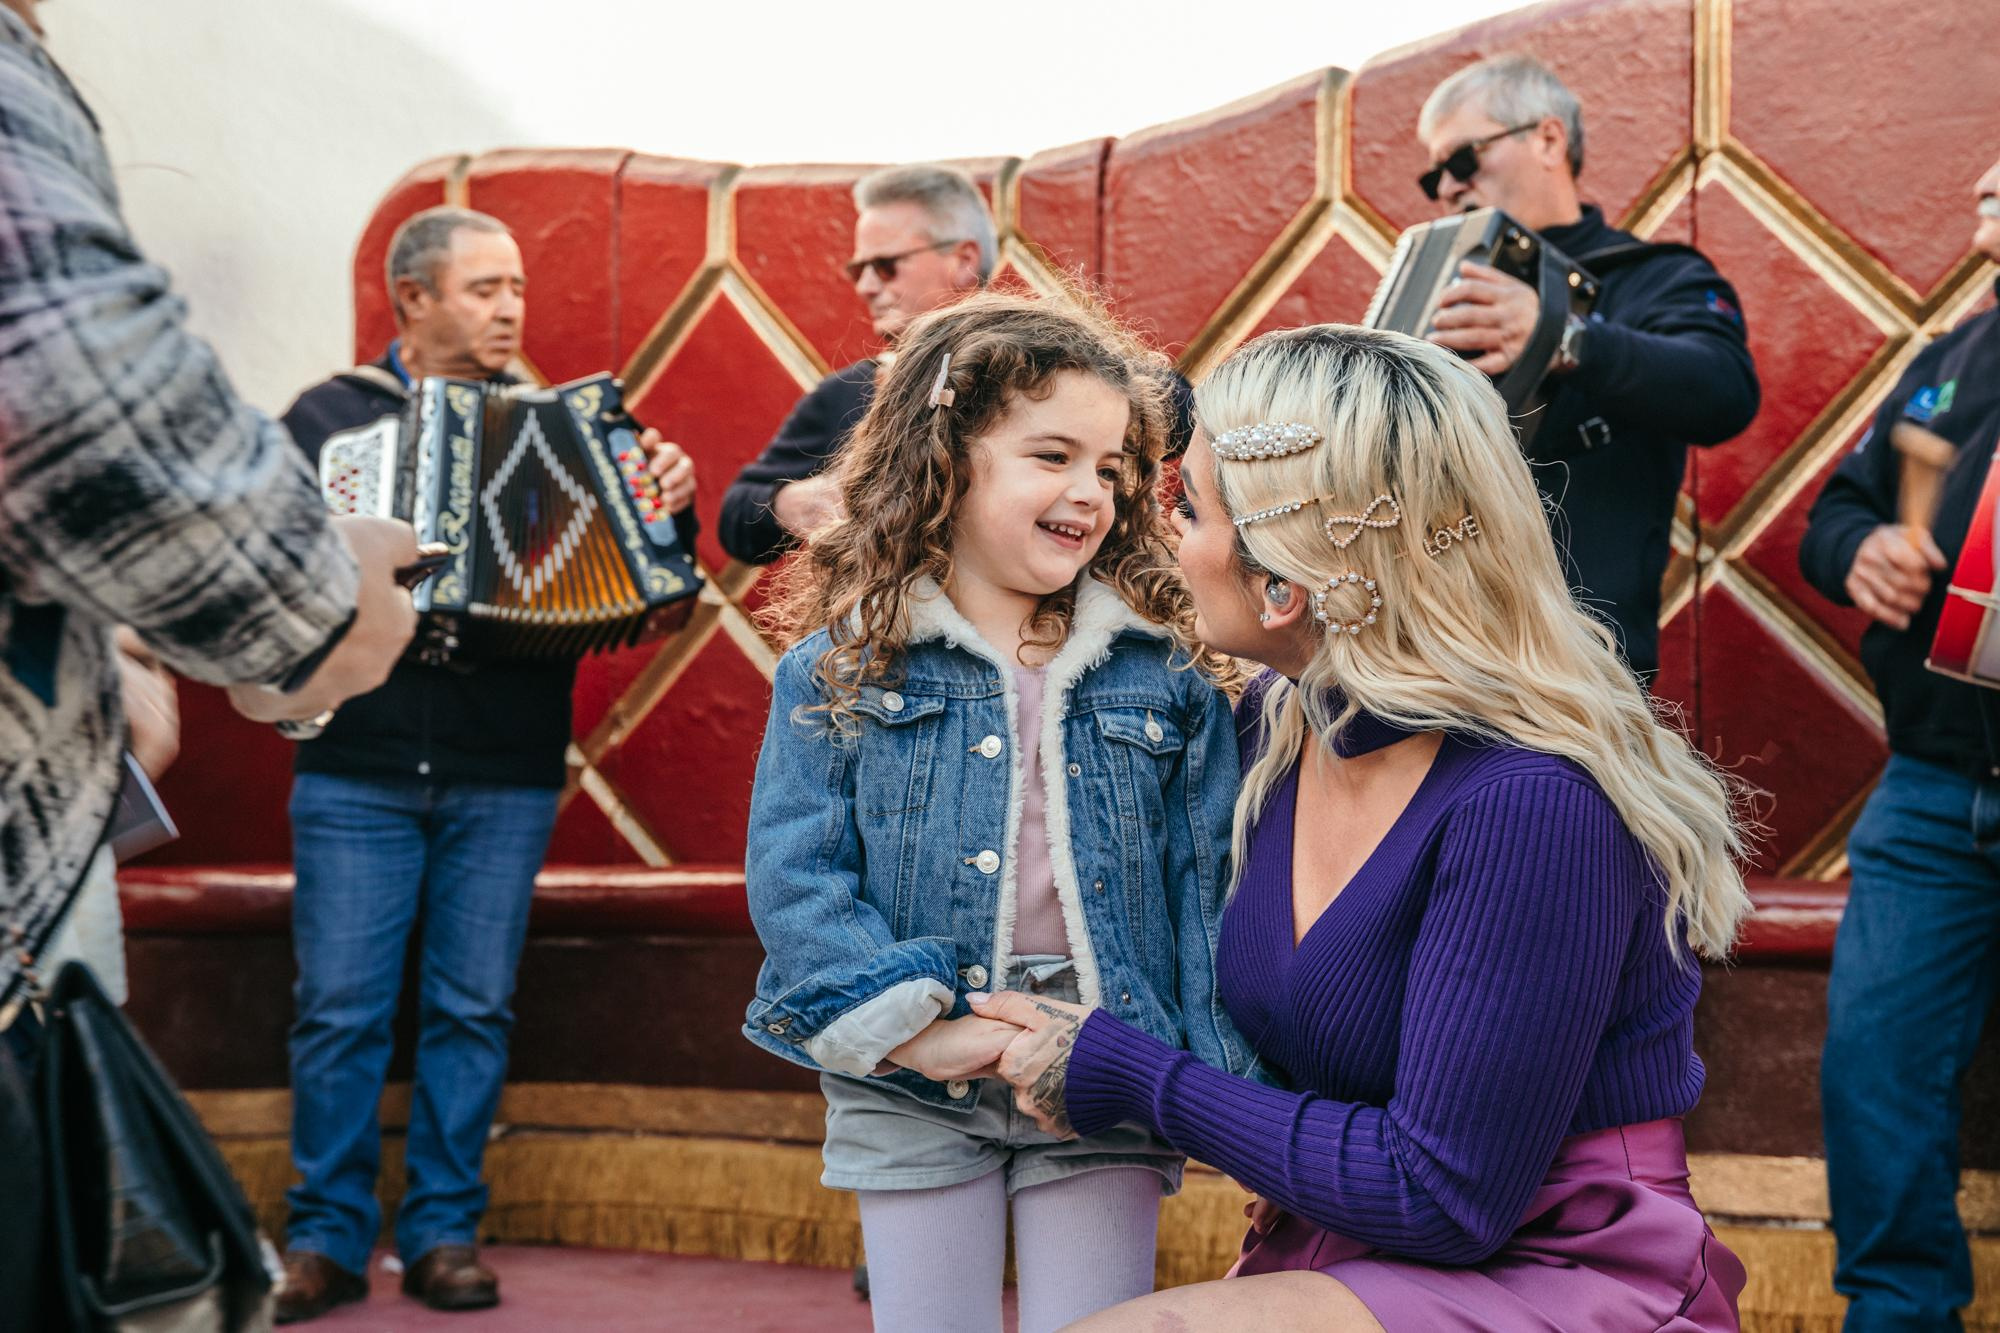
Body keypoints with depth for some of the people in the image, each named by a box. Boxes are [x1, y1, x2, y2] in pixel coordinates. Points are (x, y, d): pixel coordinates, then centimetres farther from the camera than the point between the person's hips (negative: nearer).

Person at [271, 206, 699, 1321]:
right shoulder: (327, 416, 6)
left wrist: (668, 504, -15)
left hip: (505, 780, 1)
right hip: (357, 771, -1)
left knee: (473, 1009, 6)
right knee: (340, 1010, 1)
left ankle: (446, 1231, 17)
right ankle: (328, 1240, 12)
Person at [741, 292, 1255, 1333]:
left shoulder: (1165, 673, 3)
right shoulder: (839, 671, -2)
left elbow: (1209, 881, 1)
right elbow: (794, 877, -5)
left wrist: (1219, 1074, -8)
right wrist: (906, 1026, -16)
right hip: (913, 1095, -1)